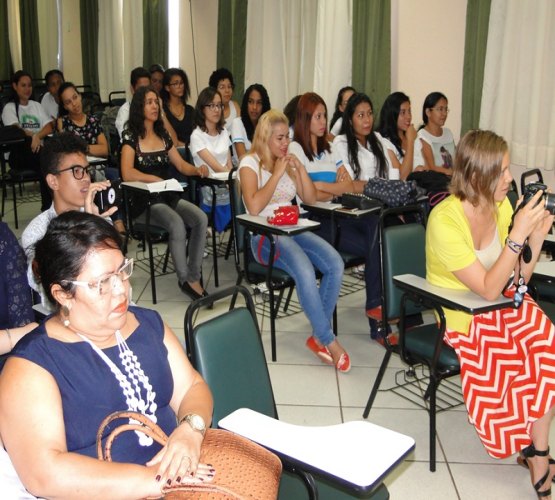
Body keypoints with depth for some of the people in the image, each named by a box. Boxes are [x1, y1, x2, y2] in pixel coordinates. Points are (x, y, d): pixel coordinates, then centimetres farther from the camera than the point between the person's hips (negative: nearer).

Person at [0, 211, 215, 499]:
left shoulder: (148, 323, 9)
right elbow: (43, 474, -20)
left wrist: (190, 430, -12)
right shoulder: (31, 365, -11)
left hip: (185, 475, 6)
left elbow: (192, 387, 10)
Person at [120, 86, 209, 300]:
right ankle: (185, 279, -16)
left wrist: (197, 170, -4)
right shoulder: (131, 137, -1)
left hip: (169, 196, 5)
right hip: (145, 201, -5)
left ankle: (194, 277, -16)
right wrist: (156, 179, -27)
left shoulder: (163, 135, 17)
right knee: (178, 225, -33)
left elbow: (181, 165, 18)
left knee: (201, 219, -23)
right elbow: (127, 173, -14)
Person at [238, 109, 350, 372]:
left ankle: (318, 336, -12)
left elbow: (310, 199, 14)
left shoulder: (288, 161, 17)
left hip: (293, 230, 6)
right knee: (304, 270, -34)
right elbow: (254, 207, -16)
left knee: (335, 264, -22)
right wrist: (277, 173, -13)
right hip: (264, 235, -6)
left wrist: (300, 168, 1)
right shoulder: (250, 163, -1)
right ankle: (329, 341, -18)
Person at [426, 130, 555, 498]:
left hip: (499, 309, 5)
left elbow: (516, 282, 0)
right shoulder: (445, 220, -23)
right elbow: (488, 289, -24)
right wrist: (517, 234, -29)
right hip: (459, 319, -5)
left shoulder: (501, 206, -4)